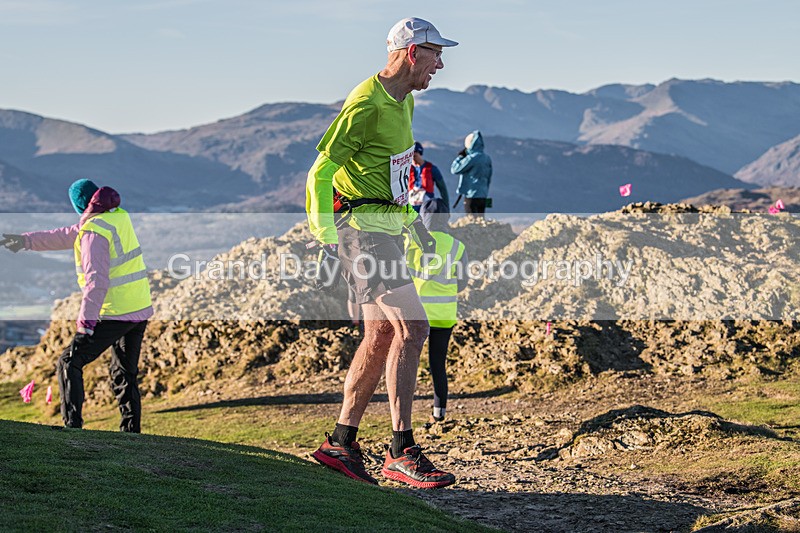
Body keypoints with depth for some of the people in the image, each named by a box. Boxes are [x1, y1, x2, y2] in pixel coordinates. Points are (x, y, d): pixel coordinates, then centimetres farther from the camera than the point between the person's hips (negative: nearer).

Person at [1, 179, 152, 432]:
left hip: (115, 314, -8)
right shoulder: (119, 217, 11)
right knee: (125, 374, 16)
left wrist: (85, 322, -24)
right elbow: (69, 235, 20)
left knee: (69, 364, 2)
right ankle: (132, 432, 13)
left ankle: (72, 425, -6)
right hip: (140, 309, 8)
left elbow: (97, 280, -24)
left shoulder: (95, 232, -15)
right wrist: (27, 240, 21)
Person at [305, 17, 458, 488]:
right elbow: (321, 171, -18)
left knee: (381, 336, 11)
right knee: (412, 327, -17)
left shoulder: (403, 102, 14)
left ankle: (341, 444, 19)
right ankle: (402, 452, -13)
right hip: (362, 225, -10)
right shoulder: (367, 104, -17)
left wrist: (411, 218, 26)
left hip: (387, 225, 10)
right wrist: (327, 241, -22)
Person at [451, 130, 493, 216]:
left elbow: (454, 169, -9)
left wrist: (460, 156, 2)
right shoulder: (487, 158, 9)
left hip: (472, 196, -7)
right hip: (483, 196, 7)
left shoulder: (471, 158, -15)